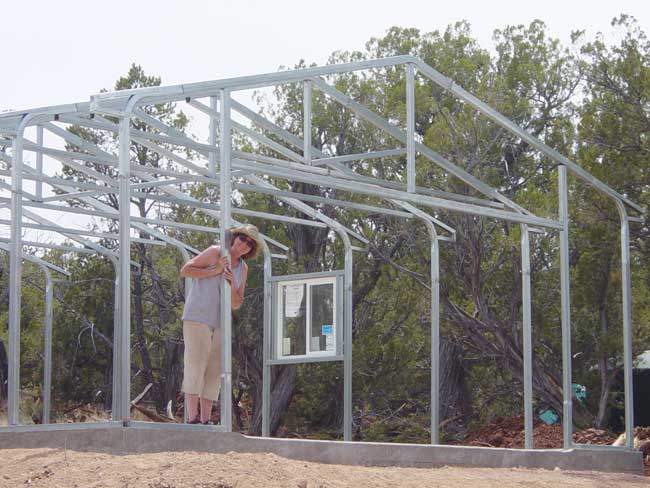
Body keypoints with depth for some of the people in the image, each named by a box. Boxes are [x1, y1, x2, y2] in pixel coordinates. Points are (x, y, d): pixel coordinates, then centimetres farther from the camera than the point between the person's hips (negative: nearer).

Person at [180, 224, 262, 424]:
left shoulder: (243, 269, 10)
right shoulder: (215, 252, -5)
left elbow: (236, 304, 7)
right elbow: (185, 270, -9)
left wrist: (232, 284, -13)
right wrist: (215, 271, -15)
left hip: (219, 323, 6)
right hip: (197, 317, -6)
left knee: (214, 372, 3)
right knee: (195, 368, -12)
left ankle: (205, 421, 4)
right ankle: (193, 419, -15)